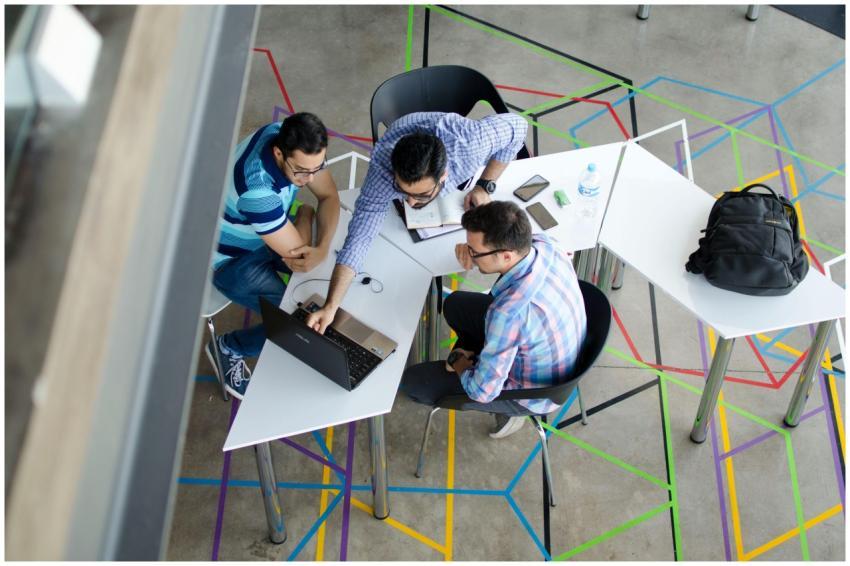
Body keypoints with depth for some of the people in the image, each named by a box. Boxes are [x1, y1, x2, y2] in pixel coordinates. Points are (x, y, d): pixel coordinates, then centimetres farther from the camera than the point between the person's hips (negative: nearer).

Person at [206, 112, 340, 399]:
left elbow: (329, 195, -11)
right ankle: (228, 348, 12)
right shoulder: (257, 190, -43)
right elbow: (297, 258, -32)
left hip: (271, 231, 7)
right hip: (233, 259, -7)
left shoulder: (295, 140, -21)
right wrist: (305, 214, -13)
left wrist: (323, 248, -28)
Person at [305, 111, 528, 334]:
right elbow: (359, 236, -44)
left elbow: (517, 125, -27)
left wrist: (485, 186, -28)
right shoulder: (382, 169, -45)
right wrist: (330, 307, -52)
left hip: (462, 171, 1)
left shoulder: (469, 140, -46)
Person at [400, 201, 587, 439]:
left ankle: (509, 409, 12)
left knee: (411, 382, 0)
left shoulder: (509, 312, -43)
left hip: (532, 391, -7)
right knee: (455, 304, 18)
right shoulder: (542, 243, -22)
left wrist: (461, 368, -8)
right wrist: (475, 248, -14)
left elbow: (483, 391, -30)